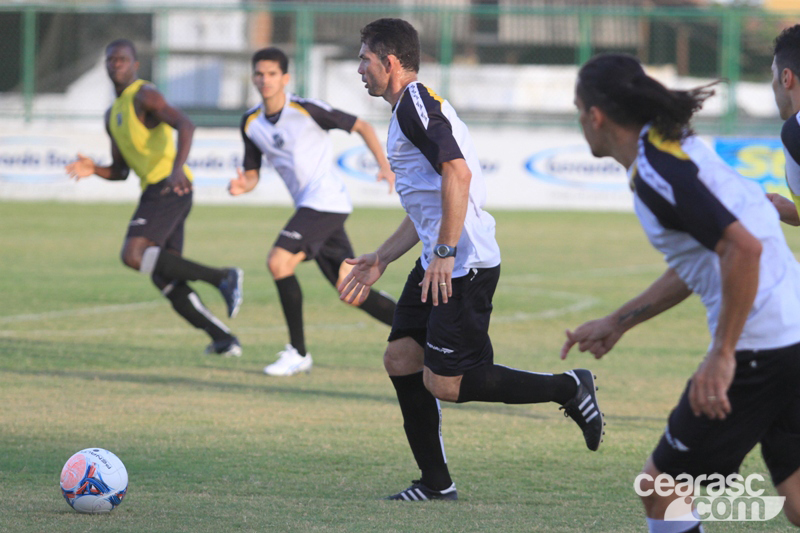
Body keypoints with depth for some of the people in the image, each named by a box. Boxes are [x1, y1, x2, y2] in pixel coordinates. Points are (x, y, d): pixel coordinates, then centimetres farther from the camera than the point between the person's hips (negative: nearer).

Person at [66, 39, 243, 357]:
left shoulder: (144, 95, -4)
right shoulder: (112, 115, 24)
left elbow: (185, 125, -20)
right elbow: (120, 172, 27)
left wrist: (178, 168, -36)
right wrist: (93, 170, 5)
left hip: (169, 187, -9)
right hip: (155, 190, 9)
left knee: (133, 256, -22)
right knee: (165, 280, 7)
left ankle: (222, 277, -20)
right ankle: (224, 340, 8)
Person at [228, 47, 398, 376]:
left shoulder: (306, 110, -9)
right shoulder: (251, 123, 10)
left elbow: (360, 126, -2)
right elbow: (252, 173, 14)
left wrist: (384, 166, -12)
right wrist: (243, 185, -10)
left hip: (327, 200, -7)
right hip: (308, 207, 7)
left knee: (278, 262, -19)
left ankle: (298, 353, -9)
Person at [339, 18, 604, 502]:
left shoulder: (416, 103, -12)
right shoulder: (411, 108, 21)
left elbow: (457, 173, -25)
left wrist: (444, 253, -25)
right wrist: (381, 260, 26)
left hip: (464, 266, -10)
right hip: (441, 262, 10)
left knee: (444, 384, -9)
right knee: (401, 359, 6)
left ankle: (567, 389, 2)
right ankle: (436, 481, 10)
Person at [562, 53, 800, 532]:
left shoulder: (654, 173, -14)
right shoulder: (676, 147, 17)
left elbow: (742, 247, -26)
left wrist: (723, 354, -22)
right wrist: (617, 322, 35)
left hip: (760, 346, -9)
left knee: (660, 485, 5)